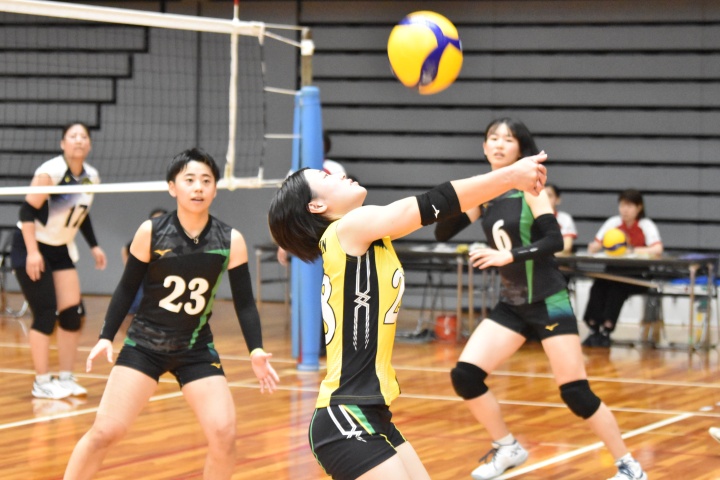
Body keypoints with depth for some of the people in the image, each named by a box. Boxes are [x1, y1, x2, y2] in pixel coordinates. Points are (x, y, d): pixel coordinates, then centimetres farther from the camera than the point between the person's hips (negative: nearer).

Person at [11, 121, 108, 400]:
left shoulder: (92, 177, 1)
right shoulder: (51, 171, -20)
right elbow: (27, 210, -21)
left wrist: (93, 246, 12)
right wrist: (32, 252, -26)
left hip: (61, 250, 7)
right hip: (31, 248, -7)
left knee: (73, 314, 1)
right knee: (46, 315, -11)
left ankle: (66, 378, 12)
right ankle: (42, 383, -2)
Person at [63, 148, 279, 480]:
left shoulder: (230, 241, -7)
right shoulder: (151, 232, -11)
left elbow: (244, 302, -2)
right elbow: (127, 288, 0)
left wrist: (256, 351, -14)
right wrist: (107, 336, -8)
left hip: (196, 350, 1)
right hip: (144, 344, -1)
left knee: (224, 435, -12)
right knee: (105, 431, -8)